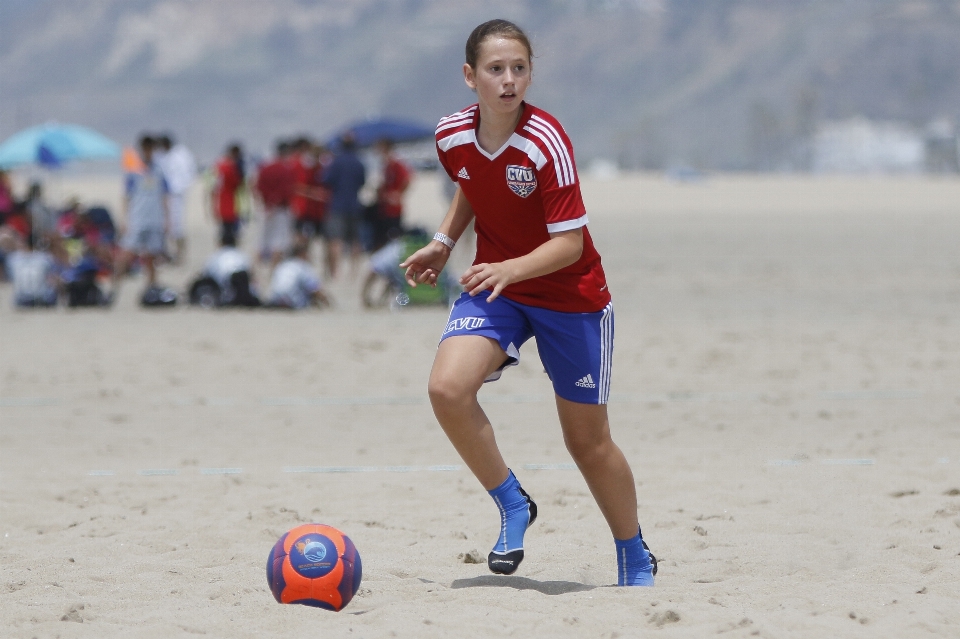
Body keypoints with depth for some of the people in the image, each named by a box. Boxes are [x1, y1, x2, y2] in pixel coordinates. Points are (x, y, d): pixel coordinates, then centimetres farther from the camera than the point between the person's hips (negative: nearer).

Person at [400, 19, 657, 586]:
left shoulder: (546, 143, -24)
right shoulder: (452, 136, -8)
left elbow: (569, 242, -25)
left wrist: (510, 269, -40)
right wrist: (444, 242, 5)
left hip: (571, 294, -4)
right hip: (495, 284, 4)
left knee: (588, 440, 6)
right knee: (448, 388, -24)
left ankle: (635, 558, 29)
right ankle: (513, 506, -3)